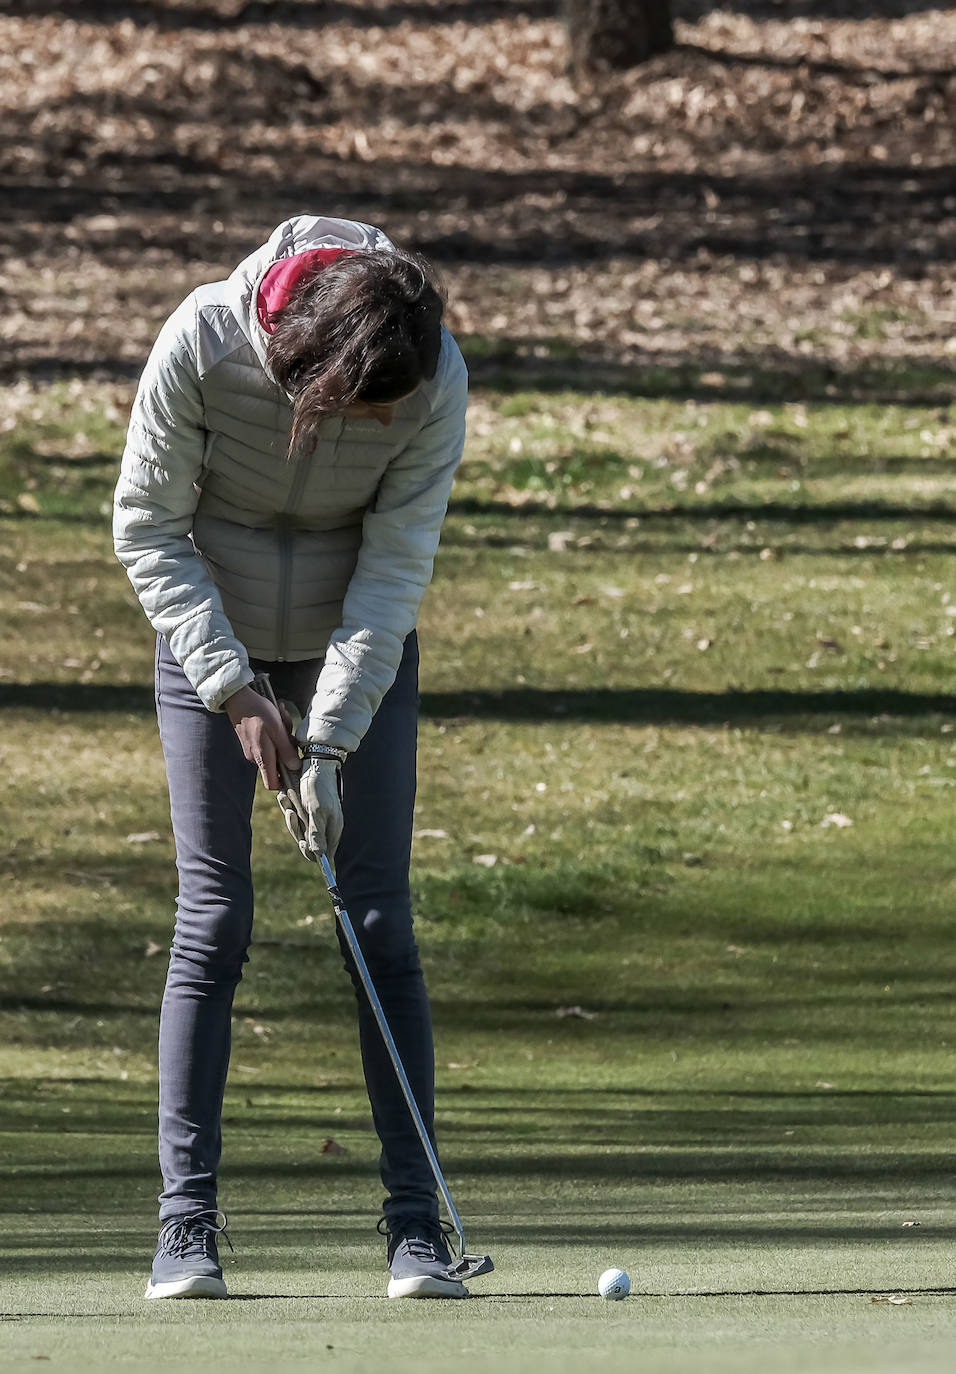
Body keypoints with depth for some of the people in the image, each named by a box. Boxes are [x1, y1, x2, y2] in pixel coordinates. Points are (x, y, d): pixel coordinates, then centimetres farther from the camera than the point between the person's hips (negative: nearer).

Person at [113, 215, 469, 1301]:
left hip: (358, 642, 1)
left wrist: (332, 744, -23)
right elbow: (148, 527, -16)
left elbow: (393, 568, -18)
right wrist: (233, 690, -21)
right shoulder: (202, 342, -28)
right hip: (212, 637, -1)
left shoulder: (437, 379, -24)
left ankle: (414, 1222, -1)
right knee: (212, 918, -8)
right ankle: (185, 1222, -6)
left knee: (379, 921, -5)